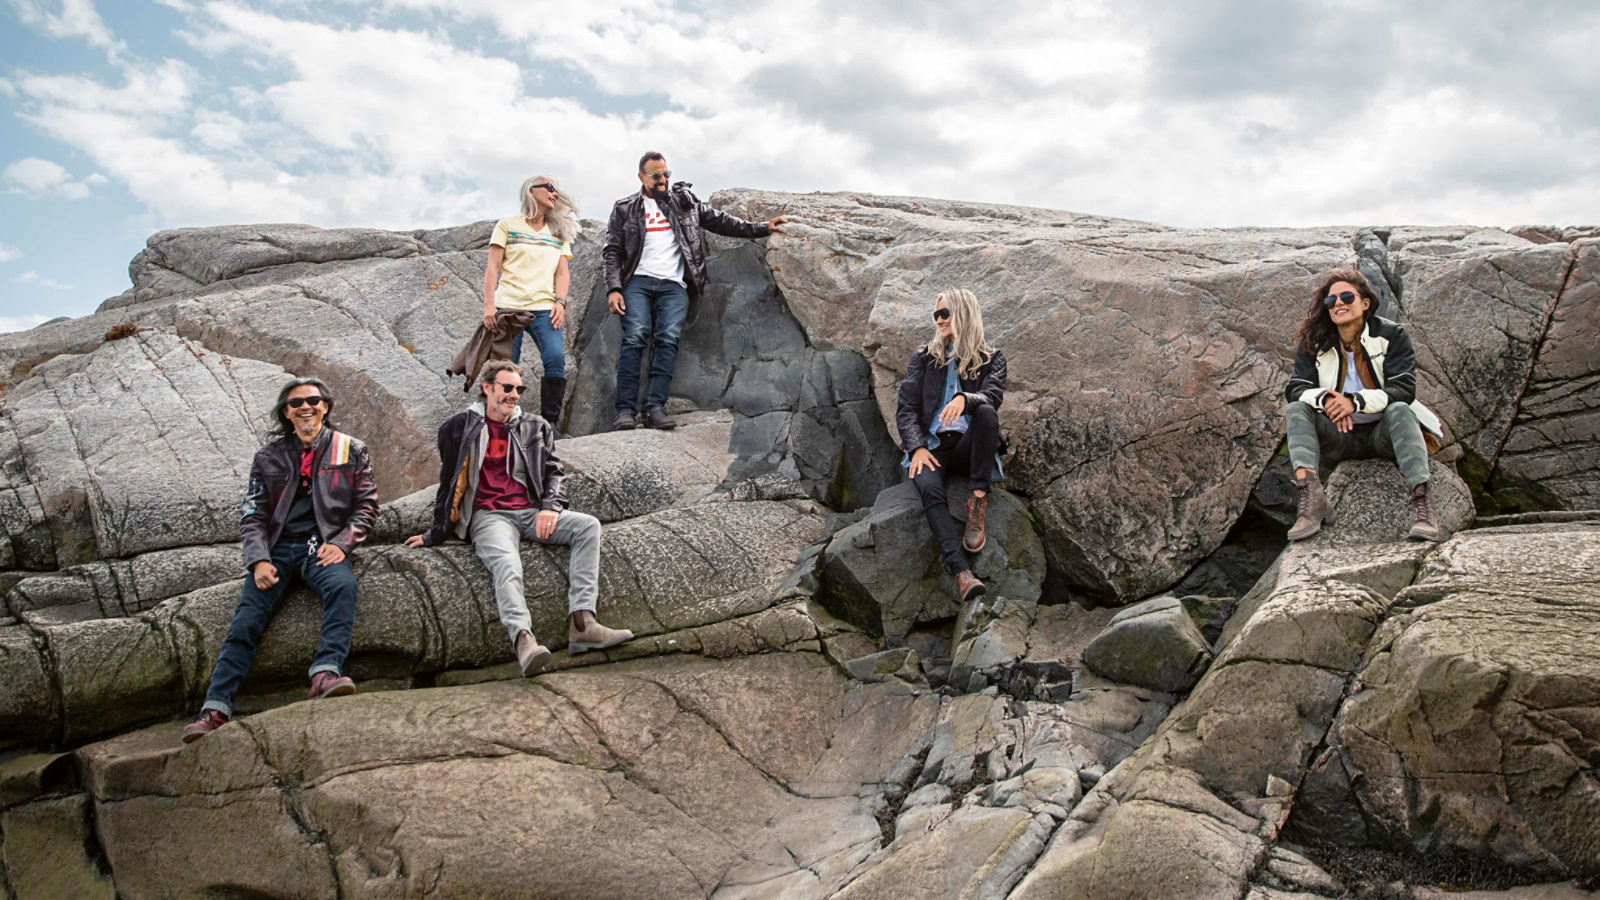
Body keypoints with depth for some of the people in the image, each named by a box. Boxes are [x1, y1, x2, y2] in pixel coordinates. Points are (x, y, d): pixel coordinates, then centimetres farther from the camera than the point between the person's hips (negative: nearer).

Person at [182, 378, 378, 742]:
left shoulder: (351, 451, 13)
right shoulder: (267, 458, 16)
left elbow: (366, 505, 9)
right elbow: (252, 515, 11)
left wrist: (341, 543, -8)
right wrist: (259, 560, -7)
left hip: (322, 547, -2)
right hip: (277, 549, 2)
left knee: (343, 585, -36)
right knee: (247, 617, -20)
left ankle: (326, 673, -47)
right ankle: (216, 707, -26)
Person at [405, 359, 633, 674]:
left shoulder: (536, 427, 20)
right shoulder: (460, 427, 13)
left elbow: (554, 471, 16)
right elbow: (448, 483, 16)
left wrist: (550, 506, -5)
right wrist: (435, 535, 15)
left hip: (530, 512, 4)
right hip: (488, 516, -3)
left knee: (588, 525, -23)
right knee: (507, 562, -36)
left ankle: (581, 624, -35)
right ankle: (523, 640, -59)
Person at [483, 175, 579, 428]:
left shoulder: (559, 234, 21)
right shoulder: (508, 225, 11)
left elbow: (563, 273, 16)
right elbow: (492, 268, 5)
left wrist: (560, 301, -2)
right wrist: (489, 305, -6)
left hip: (544, 309, 2)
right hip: (508, 306, -2)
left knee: (556, 359, -19)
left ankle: (549, 424, -15)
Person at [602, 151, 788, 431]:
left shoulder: (683, 200, 18)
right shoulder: (625, 208, 13)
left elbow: (719, 221, 19)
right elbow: (613, 251, 9)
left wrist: (761, 228, 12)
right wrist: (613, 289, -5)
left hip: (673, 285, 1)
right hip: (638, 281, -1)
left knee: (669, 339, -20)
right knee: (634, 337, -20)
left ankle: (655, 406, -24)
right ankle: (626, 409, -23)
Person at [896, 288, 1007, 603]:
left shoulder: (991, 359, 15)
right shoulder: (924, 358, 19)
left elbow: (994, 395, -6)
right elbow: (906, 408, 9)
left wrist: (965, 398, -30)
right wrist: (917, 447, -11)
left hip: (969, 445, 0)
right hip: (931, 445, 0)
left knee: (985, 411, -33)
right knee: (929, 489, -33)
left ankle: (978, 501, -28)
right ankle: (961, 571, -49)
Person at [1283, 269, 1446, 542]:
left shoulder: (1391, 335, -3)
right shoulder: (1313, 344, 4)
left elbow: (1404, 389, -14)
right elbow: (1294, 389, -6)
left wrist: (1355, 401, -30)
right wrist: (1324, 399, -29)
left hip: (1384, 433, -2)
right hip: (1339, 437, 2)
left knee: (1399, 410, -34)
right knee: (1295, 410, -23)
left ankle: (1420, 501, -47)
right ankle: (1310, 497, -44)